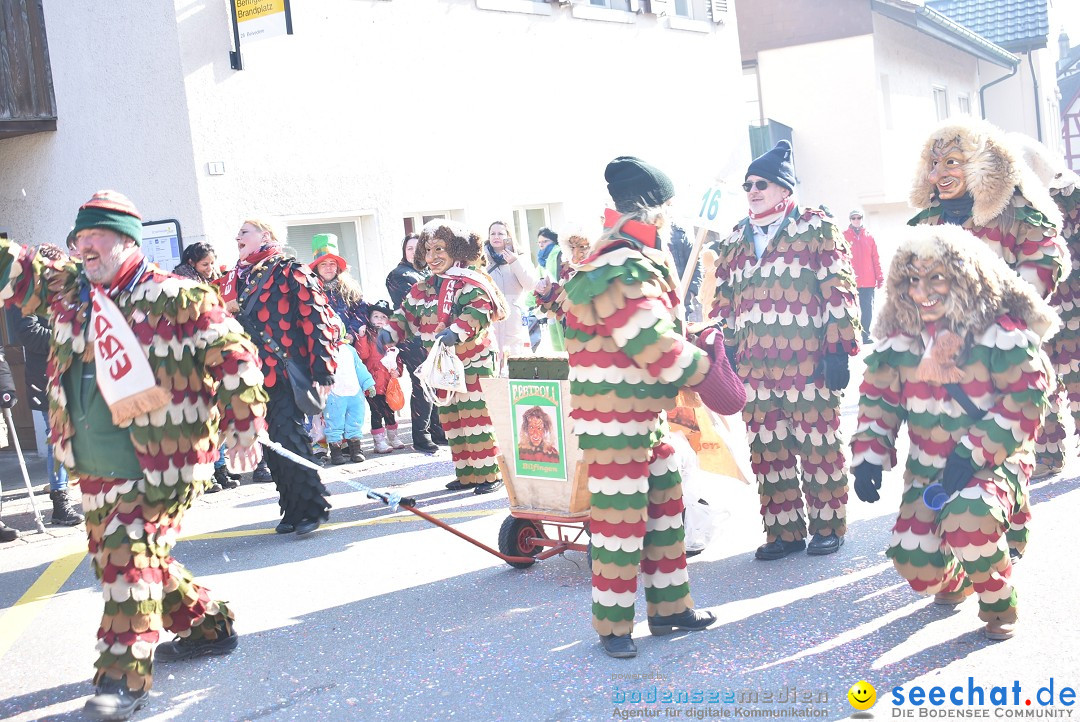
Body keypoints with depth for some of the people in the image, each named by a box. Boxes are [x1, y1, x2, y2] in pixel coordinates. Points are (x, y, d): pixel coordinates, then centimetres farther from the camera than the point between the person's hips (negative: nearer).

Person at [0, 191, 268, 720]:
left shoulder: (176, 298, -10)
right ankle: (207, 625, 35)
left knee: (131, 553, -15)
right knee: (115, 557, 18)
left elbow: (233, 355, -8)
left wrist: (244, 424, -9)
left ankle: (125, 676, -7)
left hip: (164, 463, -8)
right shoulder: (68, 290, 8)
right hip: (96, 471, 8)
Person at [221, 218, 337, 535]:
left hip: (286, 371, -7)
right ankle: (292, 509, 17)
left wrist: (322, 368, -15)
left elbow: (316, 318, -10)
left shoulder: (289, 271, -4)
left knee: (288, 437, -11)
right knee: (272, 444, 8)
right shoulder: (235, 279, 17)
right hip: (254, 375, 7)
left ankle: (313, 506, 1)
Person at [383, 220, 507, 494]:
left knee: (477, 419, -8)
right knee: (451, 421, 11)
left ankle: (490, 473, 0)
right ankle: (466, 474, 21)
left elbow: (478, 312, -25)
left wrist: (457, 332, -38)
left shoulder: (470, 282, -11)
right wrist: (389, 331, -4)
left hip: (474, 364, -8)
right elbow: (407, 315, 14)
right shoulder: (422, 289, 12)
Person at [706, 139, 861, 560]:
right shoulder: (735, 241, 15)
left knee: (817, 444, 2)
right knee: (766, 450, 6)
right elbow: (723, 302, 19)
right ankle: (784, 530, 17)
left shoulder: (816, 229, -1)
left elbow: (838, 292, -6)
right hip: (753, 365, 5)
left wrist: (839, 349, -11)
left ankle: (827, 526, 17)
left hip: (807, 362, -5)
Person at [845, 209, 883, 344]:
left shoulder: (869, 237, 10)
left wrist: (880, 278, 4)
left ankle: (865, 336, 14)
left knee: (868, 310, 5)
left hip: (868, 282, 3)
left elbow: (876, 259, 9)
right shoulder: (844, 236, 3)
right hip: (850, 282, -3)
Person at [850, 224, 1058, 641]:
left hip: (992, 462, -4)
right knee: (916, 566, -10)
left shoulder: (999, 329, -13)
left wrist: (973, 453, -24)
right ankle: (955, 577, 31)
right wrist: (868, 456, -7)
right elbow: (878, 397, 7)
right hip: (927, 467, 5)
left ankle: (998, 602, -4)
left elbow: (1027, 397, -16)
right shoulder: (900, 335, 2)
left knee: (968, 521, -36)